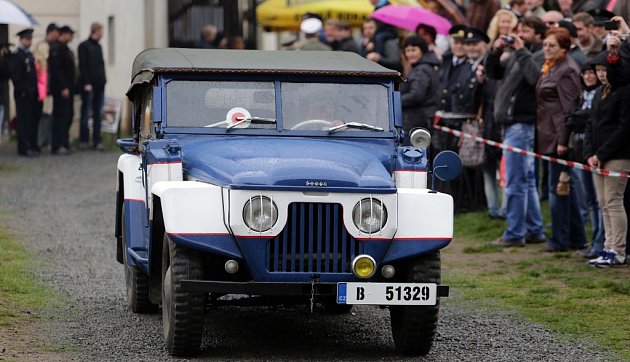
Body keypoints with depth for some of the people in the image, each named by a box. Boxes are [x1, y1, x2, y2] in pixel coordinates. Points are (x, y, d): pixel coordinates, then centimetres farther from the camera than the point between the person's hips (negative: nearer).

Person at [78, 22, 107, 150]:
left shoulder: (98, 47, 18)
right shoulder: (84, 46, -4)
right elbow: (82, 66, -10)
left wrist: (103, 80, 8)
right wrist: (86, 83, -16)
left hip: (99, 85, 7)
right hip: (89, 85, -7)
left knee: (98, 113, 5)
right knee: (86, 112, -2)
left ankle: (97, 140, 7)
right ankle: (83, 140, 3)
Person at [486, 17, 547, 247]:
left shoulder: (541, 56, -9)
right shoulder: (515, 54, 17)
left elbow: (535, 77, -27)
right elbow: (493, 73, 23)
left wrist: (522, 52, -19)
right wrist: (495, 52, 7)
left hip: (522, 125, -9)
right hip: (511, 124, 9)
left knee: (515, 183, -6)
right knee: (527, 181, 14)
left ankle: (515, 234, -2)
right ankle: (534, 230, 20)